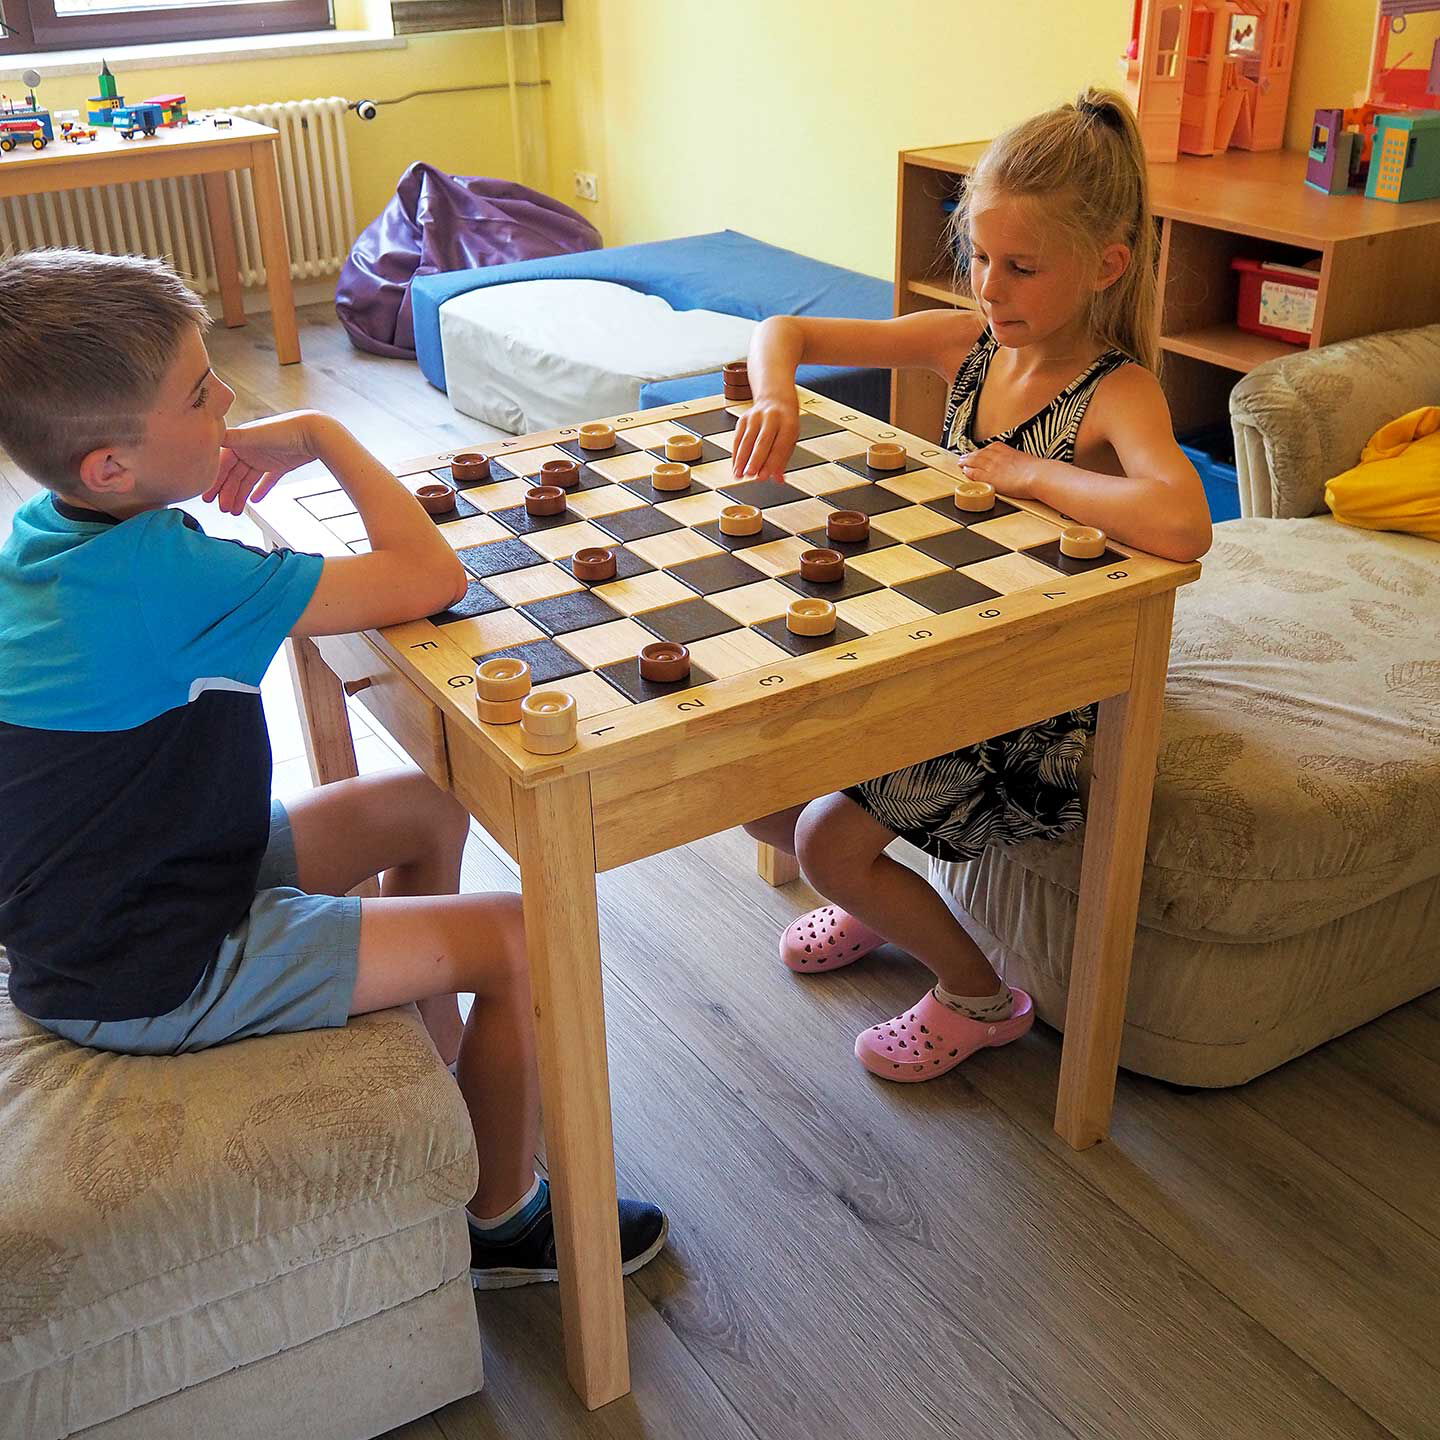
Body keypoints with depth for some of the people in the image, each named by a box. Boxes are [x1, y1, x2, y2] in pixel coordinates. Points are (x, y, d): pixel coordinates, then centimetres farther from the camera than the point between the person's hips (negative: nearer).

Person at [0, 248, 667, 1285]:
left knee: (429, 810, 18)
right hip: (152, 976, -10)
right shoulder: (165, 576, -32)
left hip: (88, 914, 10)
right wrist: (320, 435, -15)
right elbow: (430, 577, -28)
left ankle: (444, 1081, 34)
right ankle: (502, 1218, 15)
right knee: (522, 943, -9)